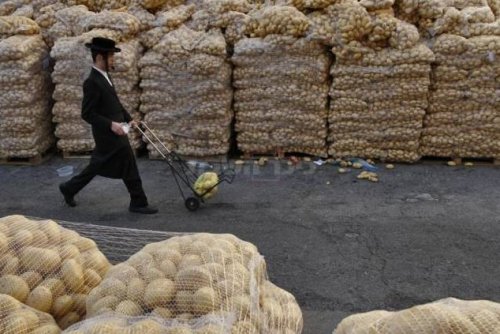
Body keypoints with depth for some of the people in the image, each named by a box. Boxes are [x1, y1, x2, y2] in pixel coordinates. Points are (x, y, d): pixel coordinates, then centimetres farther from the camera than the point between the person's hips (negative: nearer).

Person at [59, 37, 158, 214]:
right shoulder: (92, 82, -20)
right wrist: (111, 124, -25)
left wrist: (128, 118, 10)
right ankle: (138, 203, 10)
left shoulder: (104, 76, 10)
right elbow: (87, 114, -20)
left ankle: (69, 188, 34)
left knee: (98, 165, 20)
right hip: (109, 134, -10)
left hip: (111, 133, 10)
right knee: (129, 167, -2)